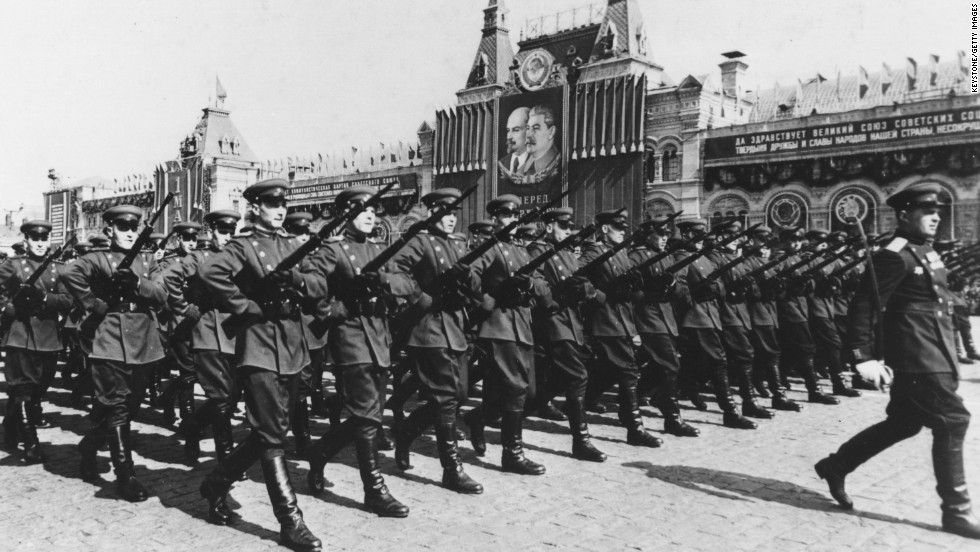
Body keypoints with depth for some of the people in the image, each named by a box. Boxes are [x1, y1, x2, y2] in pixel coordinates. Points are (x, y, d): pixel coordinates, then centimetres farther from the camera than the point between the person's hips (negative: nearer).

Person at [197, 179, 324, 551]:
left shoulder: (292, 246, 15)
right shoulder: (243, 247, -5)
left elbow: (320, 288, 6)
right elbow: (209, 273, -23)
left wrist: (295, 276, -13)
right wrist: (246, 307, -17)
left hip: (292, 348, 7)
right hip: (260, 348, -7)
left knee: (270, 432, 15)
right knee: (271, 436, -5)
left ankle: (217, 483, 34)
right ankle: (290, 520, -1)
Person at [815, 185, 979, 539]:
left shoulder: (928, 253, 14)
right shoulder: (895, 256, -16)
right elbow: (864, 306, -20)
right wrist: (865, 357, -22)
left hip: (936, 355, 10)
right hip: (916, 359, -10)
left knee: (903, 423, 16)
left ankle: (836, 466, 27)